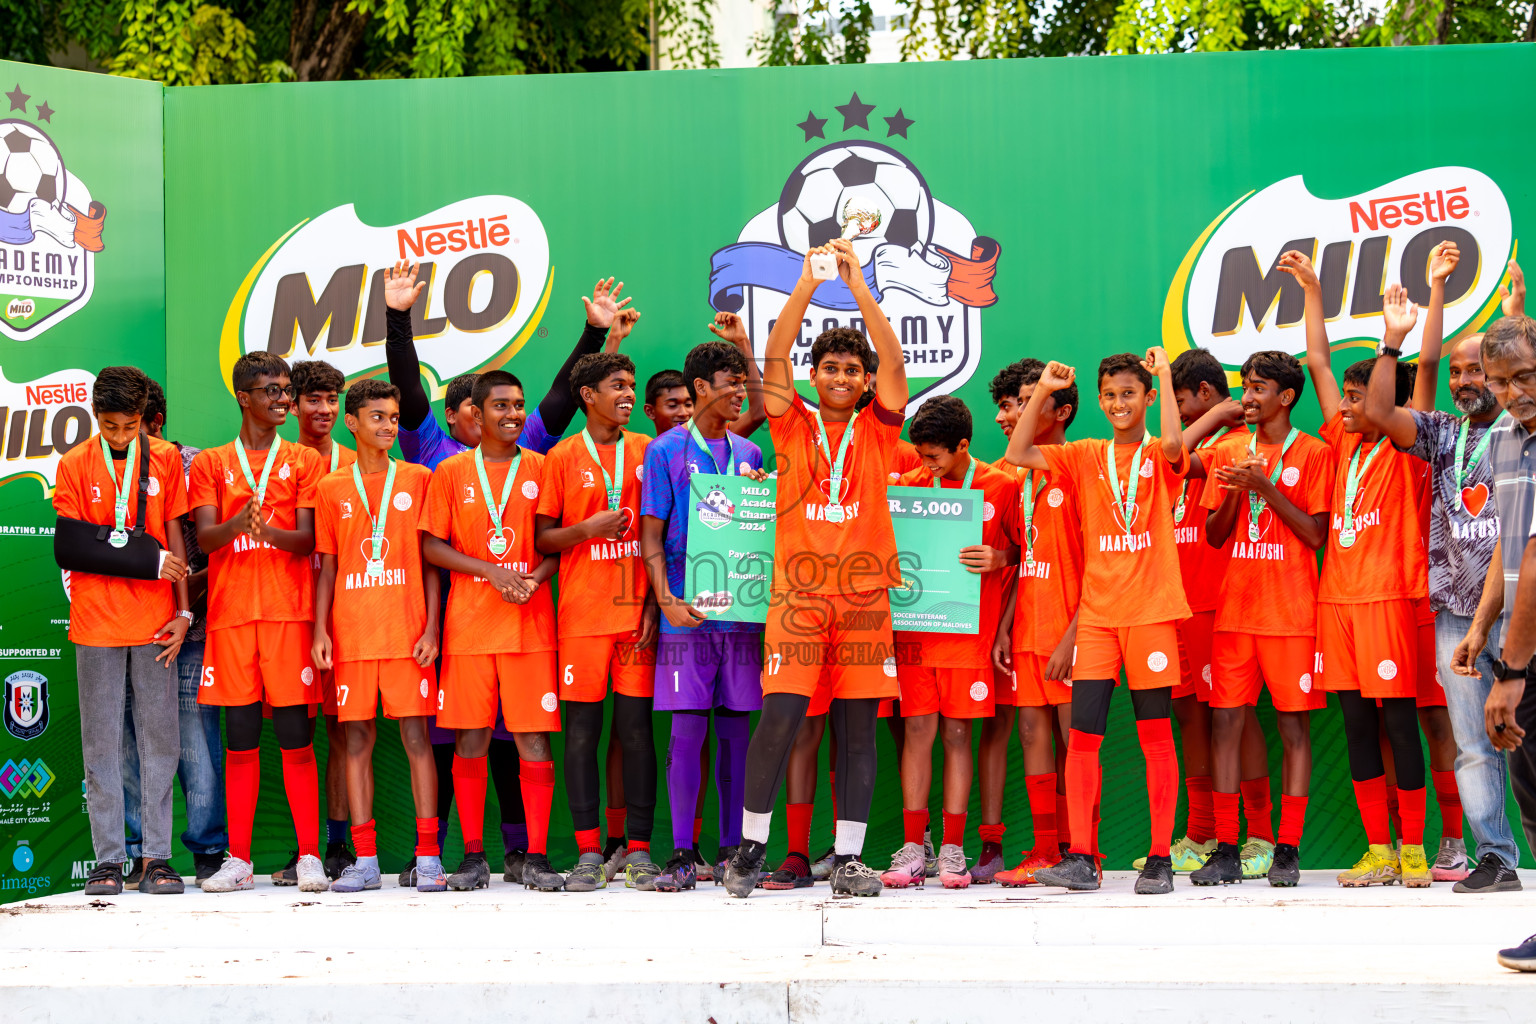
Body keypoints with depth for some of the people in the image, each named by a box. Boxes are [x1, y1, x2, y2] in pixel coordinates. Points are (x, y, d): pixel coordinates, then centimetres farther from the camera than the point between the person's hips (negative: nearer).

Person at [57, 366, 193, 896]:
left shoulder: (166, 458, 6)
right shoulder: (75, 465, 2)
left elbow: (174, 538, 7)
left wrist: (183, 610, 1)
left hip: (155, 618, 1)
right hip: (97, 623, -1)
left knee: (158, 737, 1)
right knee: (102, 739, 1)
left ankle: (157, 857, 6)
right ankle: (107, 859, 6)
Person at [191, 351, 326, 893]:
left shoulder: (305, 461, 10)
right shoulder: (211, 463, 12)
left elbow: (307, 539, 0)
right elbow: (204, 538, 0)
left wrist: (268, 529, -21)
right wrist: (238, 523, -22)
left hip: (289, 611, -1)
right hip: (231, 613, 1)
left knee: (295, 735, -3)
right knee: (240, 739, 3)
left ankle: (309, 856, 1)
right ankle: (238, 859, 8)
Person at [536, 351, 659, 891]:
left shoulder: (648, 451, 10)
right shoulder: (563, 457, 5)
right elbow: (542, 538, 5)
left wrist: (655, 602, 0)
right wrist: (588, 529, -13)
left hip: (637, 610, 1)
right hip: (582, 613, -1)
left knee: (637, 727, 0)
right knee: (582, 729, 0)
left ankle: (639, 849, 6)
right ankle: (588, 852, 6)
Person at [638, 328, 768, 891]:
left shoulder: (749, 453, 14)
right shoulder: (665, 451, 3)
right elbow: (651, 535, -1)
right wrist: (666, 600, -12)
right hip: (687, 612, -3)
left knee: (735, 729, 5)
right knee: (686, 729, -5)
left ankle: (731, 849, 11)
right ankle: (682, 854, 2)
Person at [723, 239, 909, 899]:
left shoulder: (876, 431, 10)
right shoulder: (793, 426, 9)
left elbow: (895, 362, -2)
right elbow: (775, 355, -4)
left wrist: (859, 286, -9)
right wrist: (808, 281, -12)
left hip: (863, 594, 2)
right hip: (797, 591, -1)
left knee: (858, 726, 2)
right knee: (780, 717, -8)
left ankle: (848, 858, 8)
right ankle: (751, 846, 4)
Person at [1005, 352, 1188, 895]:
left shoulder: (1160, 457, 4)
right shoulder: (1085, 456, 12)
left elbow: (1172, 443, -21)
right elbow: (1017, 454, 3)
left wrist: (1165, 375, -13)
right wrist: (1041, 391, -2)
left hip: (1151, 610, -3)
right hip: (1096, 611, 3)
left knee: (1156, 733, 0)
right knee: (1082, 733, -3)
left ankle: (1160, 859, 6)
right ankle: (1080, 859, 1)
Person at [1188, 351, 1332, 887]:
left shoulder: (1313, 453, 1)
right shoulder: (1227, 451, 12)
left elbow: (1316, 535, -6)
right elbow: (1215, 536, 10)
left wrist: (1266, 488, -13)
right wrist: (1235, 491, -8)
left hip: (1291, 611, -4)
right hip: (1233, 607, 4)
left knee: (1294, 723, -2)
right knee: (1226, 721, 0)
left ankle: (1287, 849, 3)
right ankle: (1227, 849, 4)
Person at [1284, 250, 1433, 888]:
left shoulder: (1405, 450, -1)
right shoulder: (1343, 444, 15)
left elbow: (1380, 412, -21)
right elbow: (1319, 362, 18)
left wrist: (1391, 341, -17)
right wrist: (1312, 291, 19)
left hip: (1388, 596, -6)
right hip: (1337, 596, 6)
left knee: (1398, 720, -4)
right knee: (1356, 723, 5)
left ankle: (1414, 850, 2)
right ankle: (1378, 850, 10)